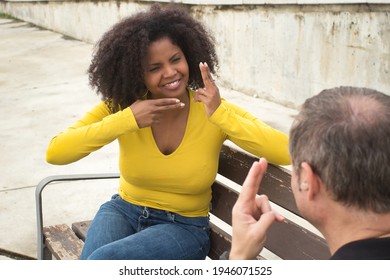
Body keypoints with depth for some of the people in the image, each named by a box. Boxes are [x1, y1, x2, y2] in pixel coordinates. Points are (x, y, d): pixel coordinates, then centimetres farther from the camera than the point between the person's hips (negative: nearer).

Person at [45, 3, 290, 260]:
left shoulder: (216, 111, -14)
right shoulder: (120, 106, -10)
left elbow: (288, 152, -25)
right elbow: (54, 153, -21)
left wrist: (221, 115, -34)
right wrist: (127, 120, -30)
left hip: (185, 227, -2)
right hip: (123, 212, 3)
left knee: (102, 260, -28)